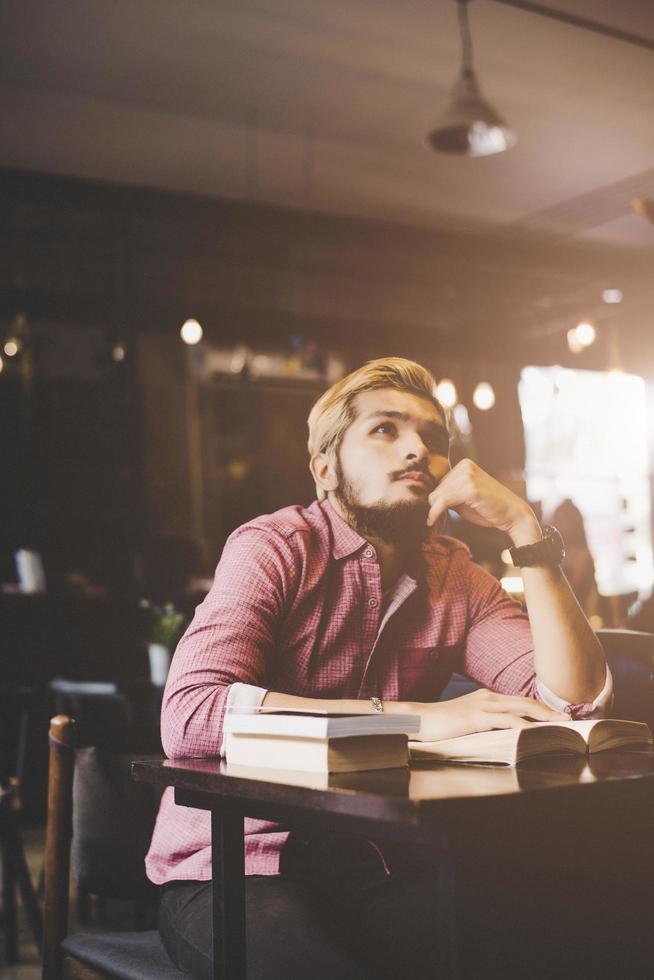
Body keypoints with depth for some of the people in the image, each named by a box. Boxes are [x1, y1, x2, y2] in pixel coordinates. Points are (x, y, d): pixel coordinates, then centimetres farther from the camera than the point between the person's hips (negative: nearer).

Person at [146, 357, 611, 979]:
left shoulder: (456, 576, 7)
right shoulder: (274, 548, -9)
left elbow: (574, 700, -5)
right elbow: (189, 717, -25)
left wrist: (524, 528, -11)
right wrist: (412, 716, -27)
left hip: (373, 868, 5)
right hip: (232, 865, -4)